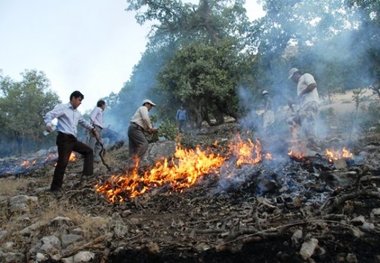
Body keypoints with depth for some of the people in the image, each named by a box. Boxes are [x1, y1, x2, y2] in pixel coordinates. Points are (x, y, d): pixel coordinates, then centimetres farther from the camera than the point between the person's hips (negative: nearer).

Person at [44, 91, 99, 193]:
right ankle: (55, 187, -6)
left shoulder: (77, 113, 20)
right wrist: (48, 124, -35)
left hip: (73, 139, 9)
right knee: (63, 162, -14)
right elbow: (49, 115, -14)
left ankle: (88, 173, 9)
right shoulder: (62, 107, -4)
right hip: (64, 138, -9)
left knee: (88, 151, 13)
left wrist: (92, 128, 29)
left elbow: (83, 122, 38)